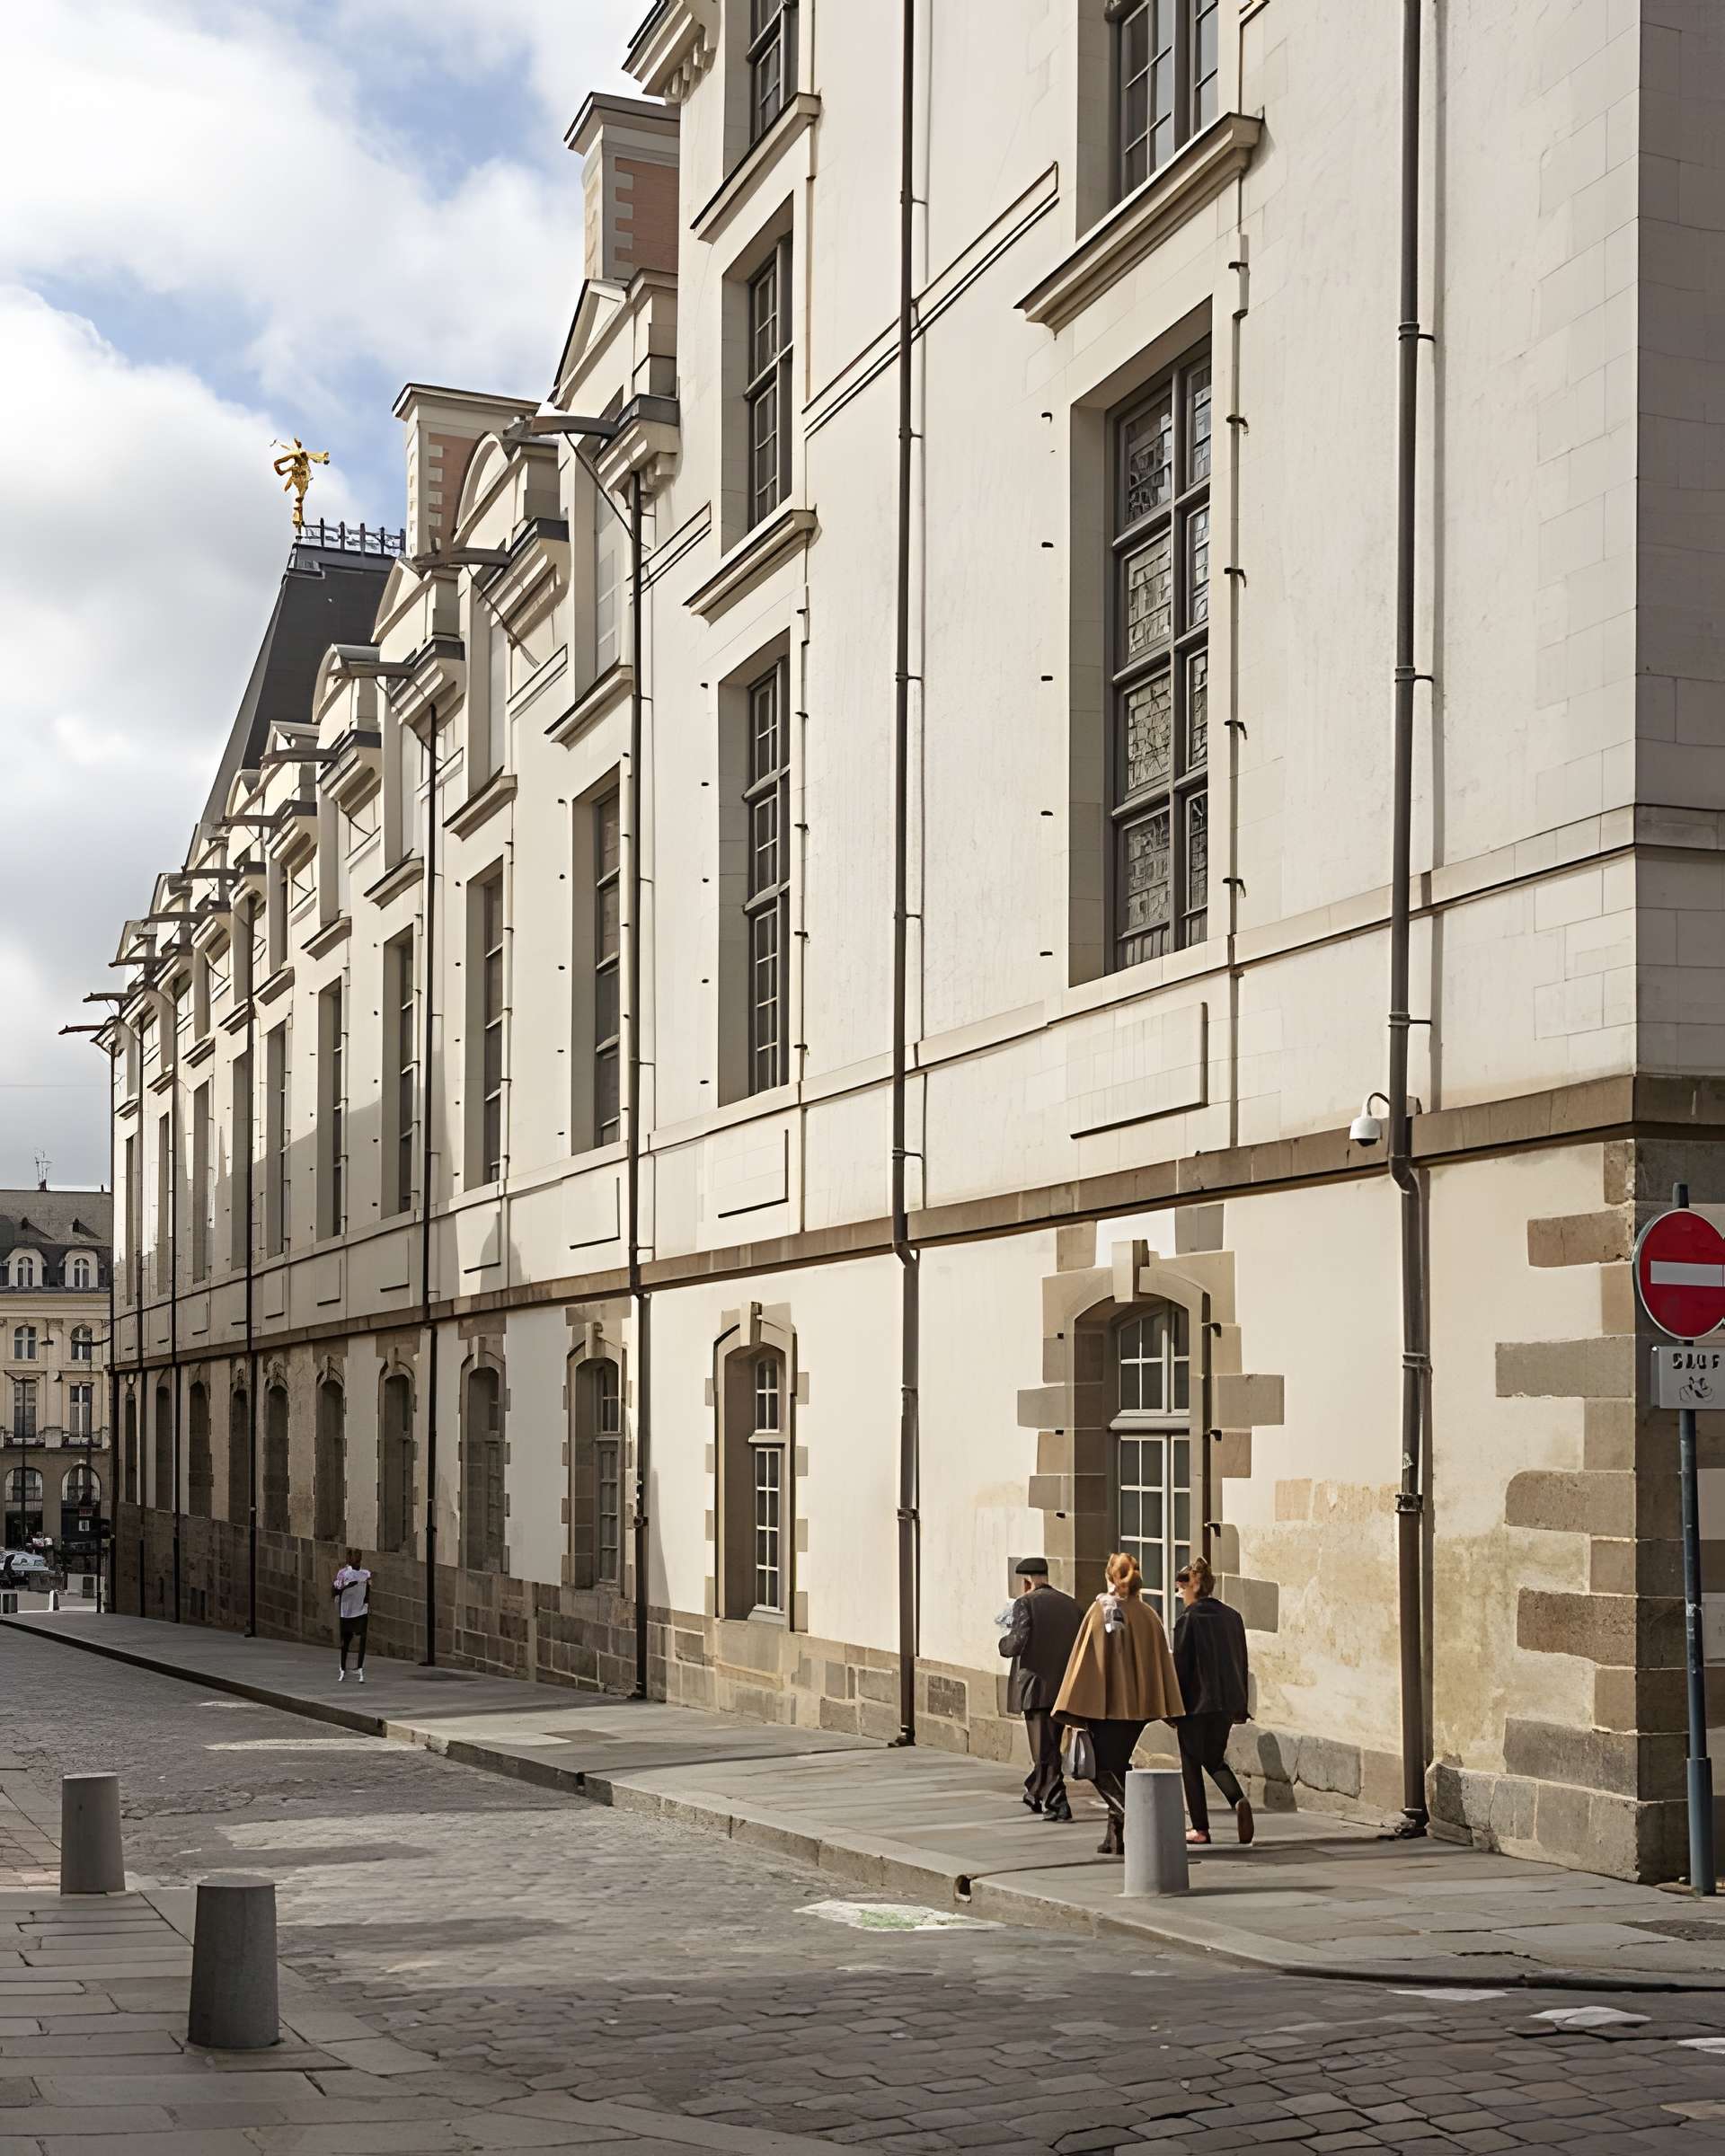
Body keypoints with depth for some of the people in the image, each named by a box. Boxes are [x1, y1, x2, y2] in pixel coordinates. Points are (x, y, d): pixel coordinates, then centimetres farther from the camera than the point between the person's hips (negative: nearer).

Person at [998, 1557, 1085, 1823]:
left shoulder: (1025, 1604, -8)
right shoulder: (1071, 1604, 10)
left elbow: (1017, 1642, -18)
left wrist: (1004, 1643, 2)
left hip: (1036, 1687, -6)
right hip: (1066, 1689, 6)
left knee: (1044, 1749, -1)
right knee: (1053, 1745, 18)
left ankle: (1057, 1803, -6)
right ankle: (1036, 1793, 32)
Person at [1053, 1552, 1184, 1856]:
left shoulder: (1099, 1611, -8)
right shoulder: (1149, 1616, 2)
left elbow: (1083, 1659, -8)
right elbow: (1162, 1663, 5)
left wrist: (1072, 1712, -4)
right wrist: (1169, 1710, 13)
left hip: (1103, 1705, -4)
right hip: (1138, 1705, 4)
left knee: (1105, 1772, 1)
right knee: (1118, 1767, 17)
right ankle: (1116, 1836, 17)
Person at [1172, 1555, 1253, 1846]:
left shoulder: (1188, 1619, -12)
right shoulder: (1232, 1616, 6)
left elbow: (1180, 1666, -12)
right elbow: (1241, 1662, 11)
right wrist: (1241, 1706, 17)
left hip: (1196, 1702, -6)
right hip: (1227, 1702, 6)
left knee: (1191, 1763, 7)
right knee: (1214, 1759, 18)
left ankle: (1200, 1828, 8)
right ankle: (1238, 1800, -8)